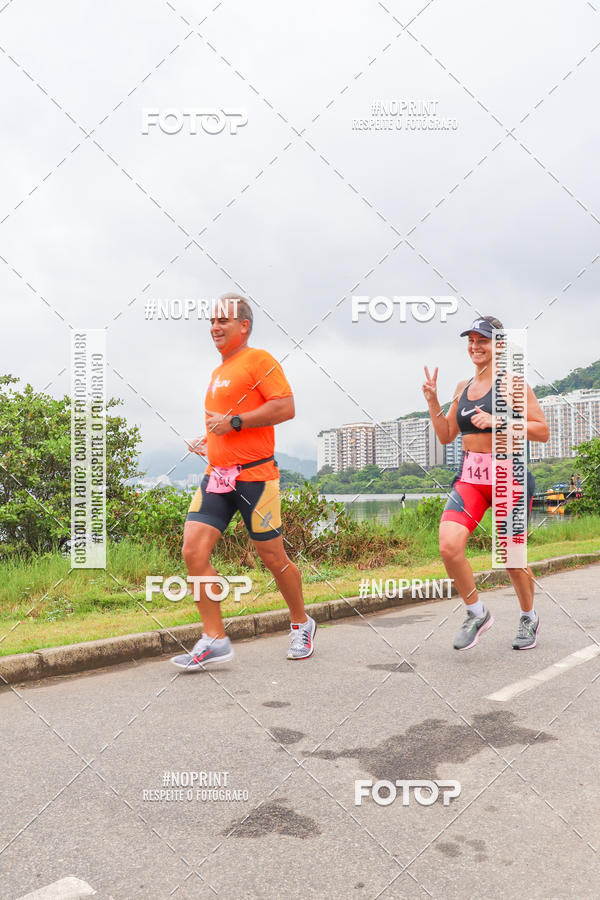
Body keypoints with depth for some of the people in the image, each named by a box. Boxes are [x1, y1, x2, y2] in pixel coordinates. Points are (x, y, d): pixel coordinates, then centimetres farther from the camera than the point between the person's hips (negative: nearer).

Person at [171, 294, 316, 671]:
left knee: (273, 556, 4)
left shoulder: (259, 359, -5)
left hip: (254, 476, -7)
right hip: (217, 475, 8)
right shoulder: (219, 371, 21)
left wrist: (234, 422, -18)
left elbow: (285, 407, -17)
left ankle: (302, 625, 28)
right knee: (194, 550, -7)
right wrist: (209, 439, 16)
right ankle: (215, 639, 2)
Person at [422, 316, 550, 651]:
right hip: (469, 476, 5)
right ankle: (477, 614, 8)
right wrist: (433, 400, 5)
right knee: (449, 547, -15)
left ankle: (530, 618, 35)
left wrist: (496, 420, -19)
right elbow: (446, 436, 17)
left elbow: (543, 432, -9)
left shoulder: (511, 383, -5)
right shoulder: (463, 387, 13)